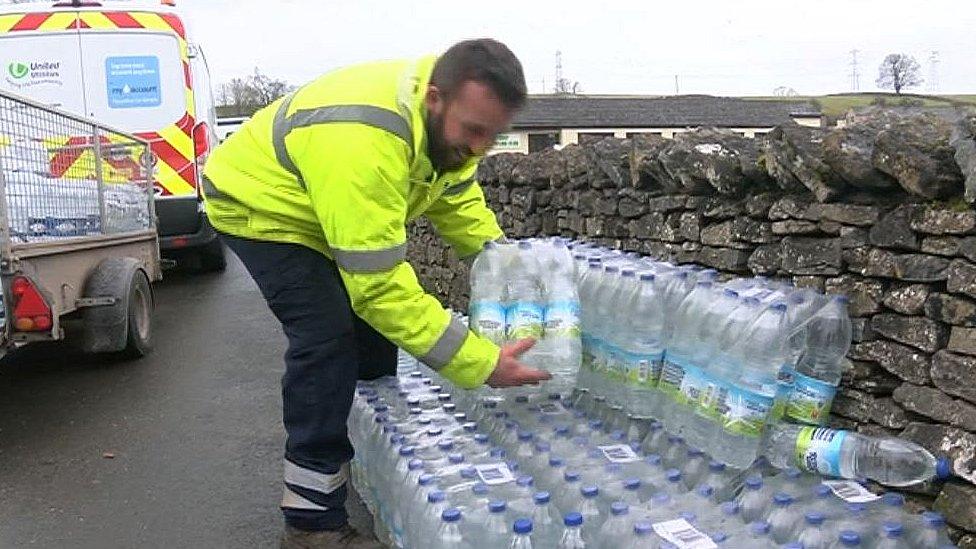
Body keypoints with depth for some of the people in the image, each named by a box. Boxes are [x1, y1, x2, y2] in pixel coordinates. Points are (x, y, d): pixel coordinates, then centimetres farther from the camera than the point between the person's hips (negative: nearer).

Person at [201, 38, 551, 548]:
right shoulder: (363, 143, -43)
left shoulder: (447, 117, -16)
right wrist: (481, 363, -39)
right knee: (327, 336, -21)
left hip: (319, 211, 8)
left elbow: (457, 194, 1)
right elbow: (380, 282, -41)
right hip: (258, 204, -8)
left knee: (375, 320, 7)